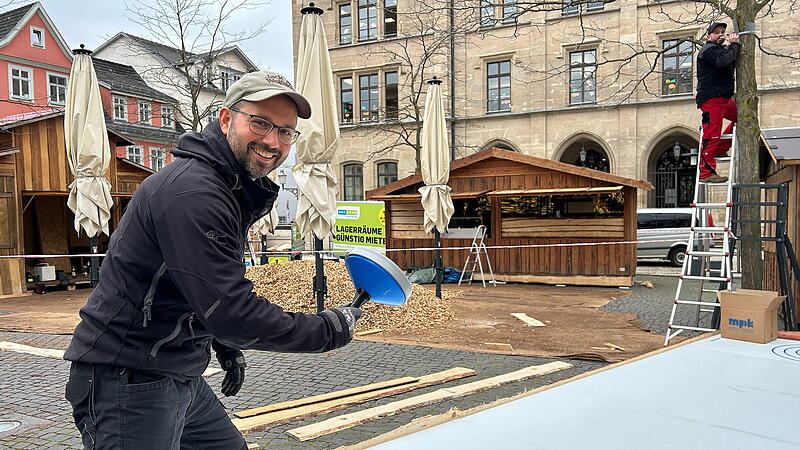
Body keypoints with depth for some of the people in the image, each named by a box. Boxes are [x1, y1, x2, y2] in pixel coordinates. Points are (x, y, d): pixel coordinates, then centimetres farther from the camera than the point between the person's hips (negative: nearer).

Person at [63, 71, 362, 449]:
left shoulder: (235, 190, 10)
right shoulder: (191, 191, -24)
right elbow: (234, 313, -27)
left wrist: (227, 349, 20)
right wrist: (328, 330, -17)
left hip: (180, 378, 10)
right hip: (129, 384, -10)